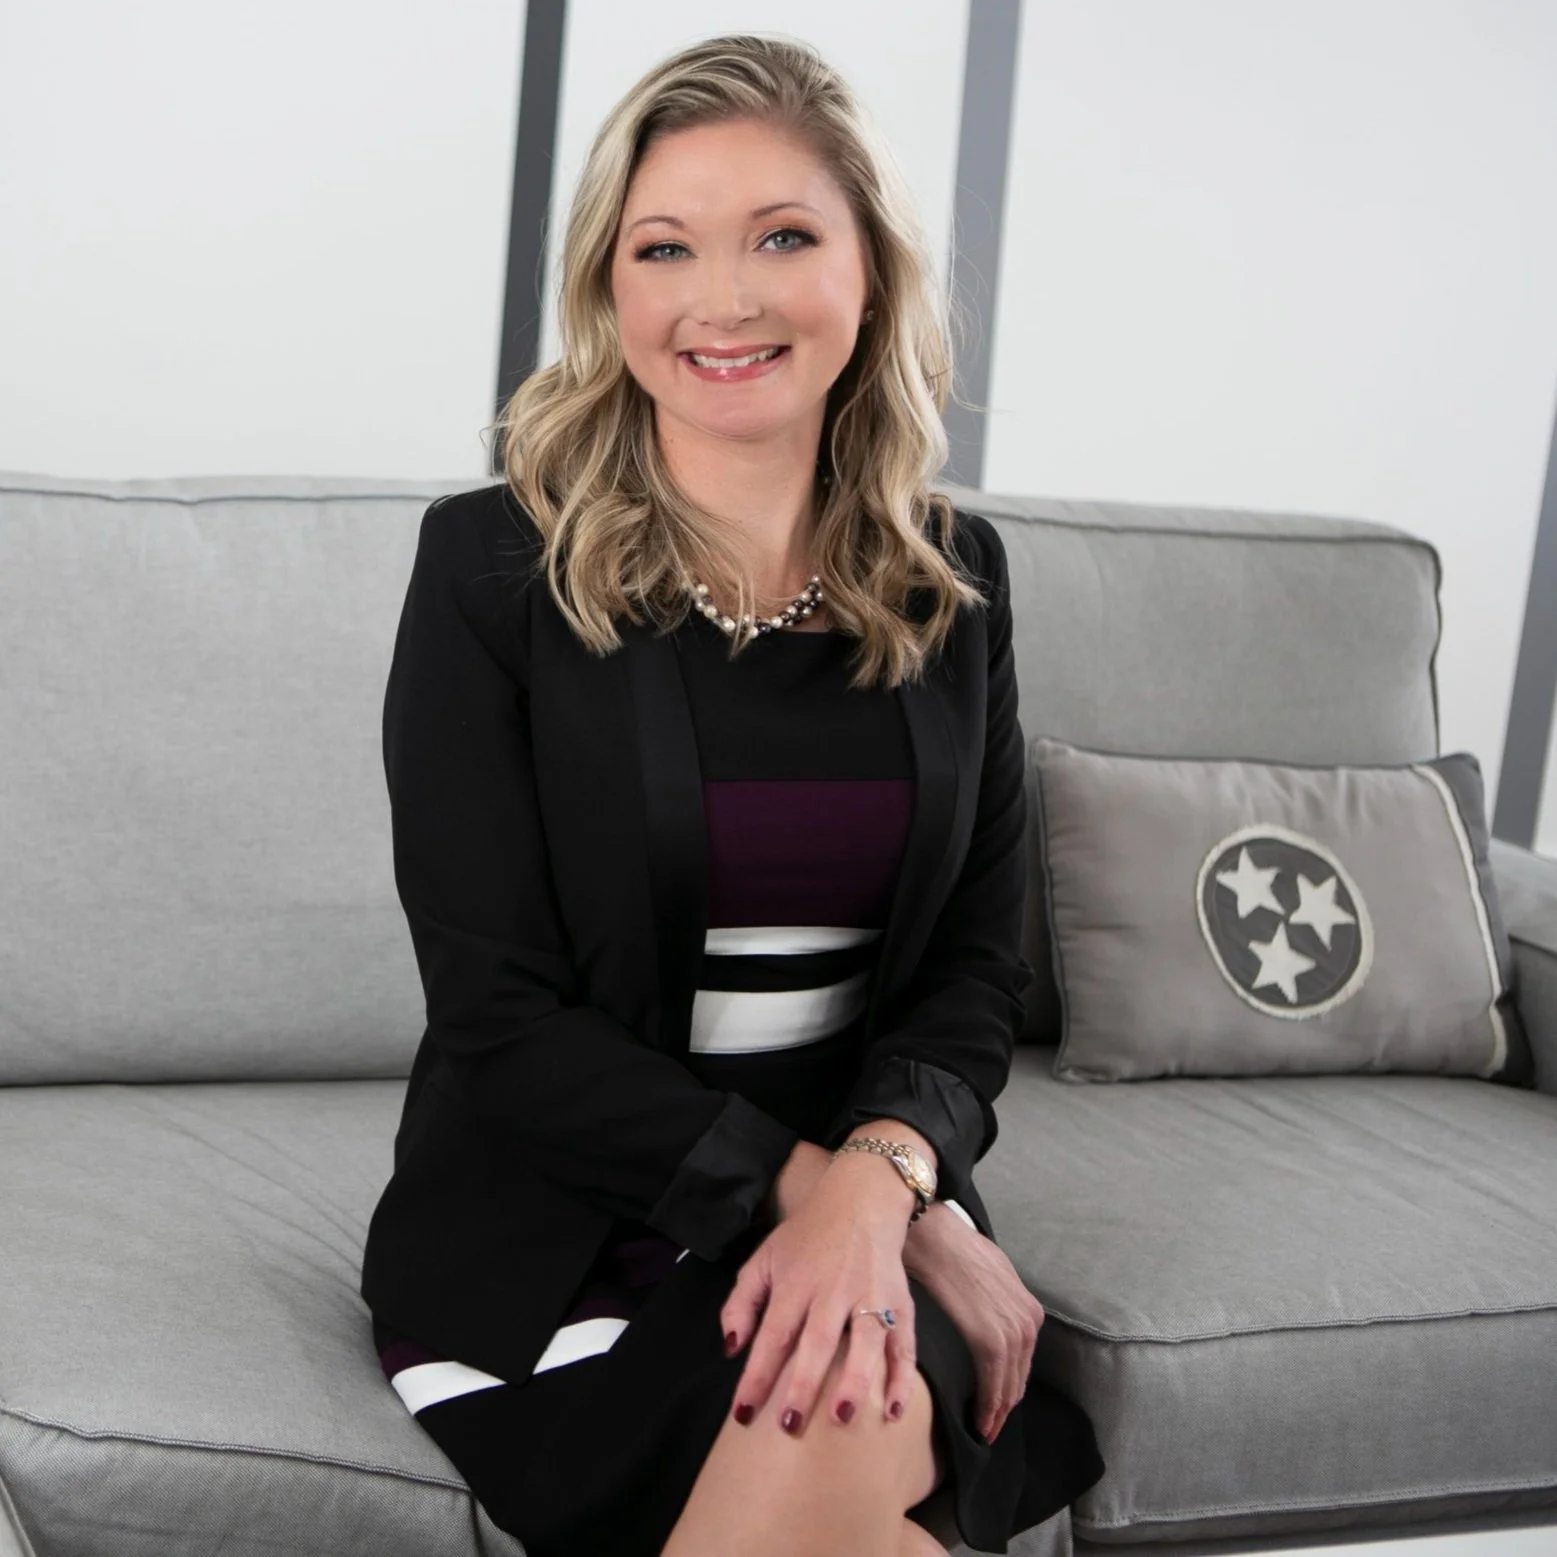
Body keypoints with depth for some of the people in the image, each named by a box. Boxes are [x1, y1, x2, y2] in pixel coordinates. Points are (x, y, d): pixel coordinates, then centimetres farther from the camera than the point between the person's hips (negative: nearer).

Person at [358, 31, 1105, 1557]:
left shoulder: (955, 579, 7)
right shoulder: (492, 567, -4)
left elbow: (977, 960, 5)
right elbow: (499, 1015, -8)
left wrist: (878, 1178, -17)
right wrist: (804, 1185, -19)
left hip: (875, 1186, 3)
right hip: (551, 1231, -2)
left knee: (842, 1428, -32)